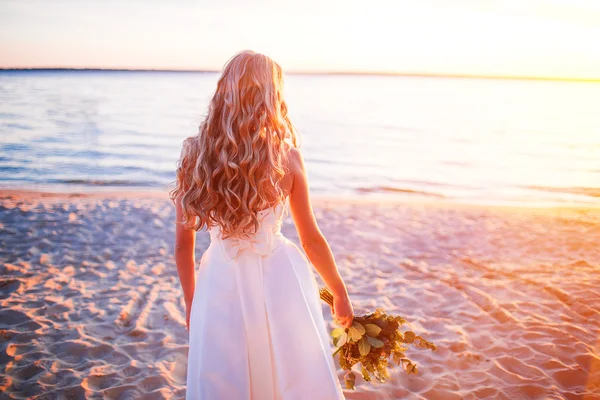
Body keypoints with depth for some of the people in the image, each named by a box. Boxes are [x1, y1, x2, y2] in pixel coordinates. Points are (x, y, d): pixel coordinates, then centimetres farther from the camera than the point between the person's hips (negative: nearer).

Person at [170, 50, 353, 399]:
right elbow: (312, 241, -1)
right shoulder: (287, 156, -9)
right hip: (280, 282, -1)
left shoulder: (195, 154, -5)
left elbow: (183, 244, 2)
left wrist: (191, 301, 18)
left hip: (222, 284, 2)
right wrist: (340, 293, 15)